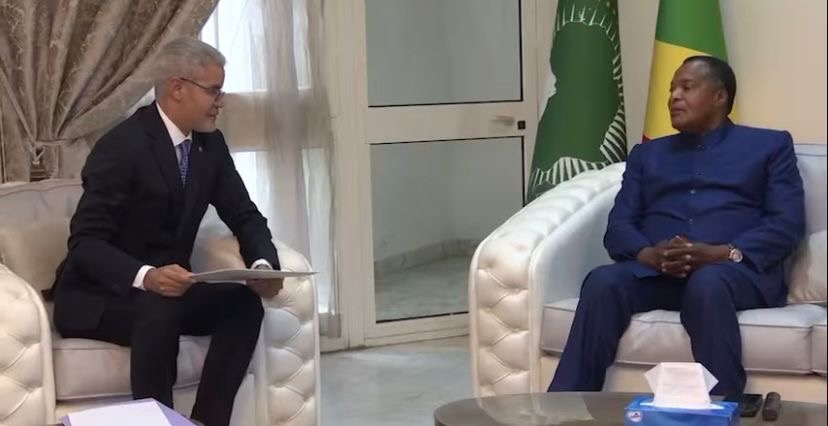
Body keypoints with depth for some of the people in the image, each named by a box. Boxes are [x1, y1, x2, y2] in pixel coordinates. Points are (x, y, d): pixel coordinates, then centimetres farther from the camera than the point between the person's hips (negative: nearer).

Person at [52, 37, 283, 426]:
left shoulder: (210, 144, 2)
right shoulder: (123, 146, -21)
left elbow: (244, 216, 5)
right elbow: (85, 243, -25)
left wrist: (263, 264, -18)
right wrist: (145, 277, -43)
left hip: (168, 288, 7)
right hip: (97, 295, -7)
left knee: (244, 303, -18)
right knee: (159, 314, -36)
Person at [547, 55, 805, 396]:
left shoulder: (770, 145, 20)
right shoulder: (647, 153, 29)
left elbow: (788, 224, 4)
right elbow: (618, 226, 15)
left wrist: (723, 253, -14)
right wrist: (648, 254, -10)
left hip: (736, 270, -2)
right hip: (654, 272, 3)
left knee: (706, 284, -39)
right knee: (603, 282, -31)